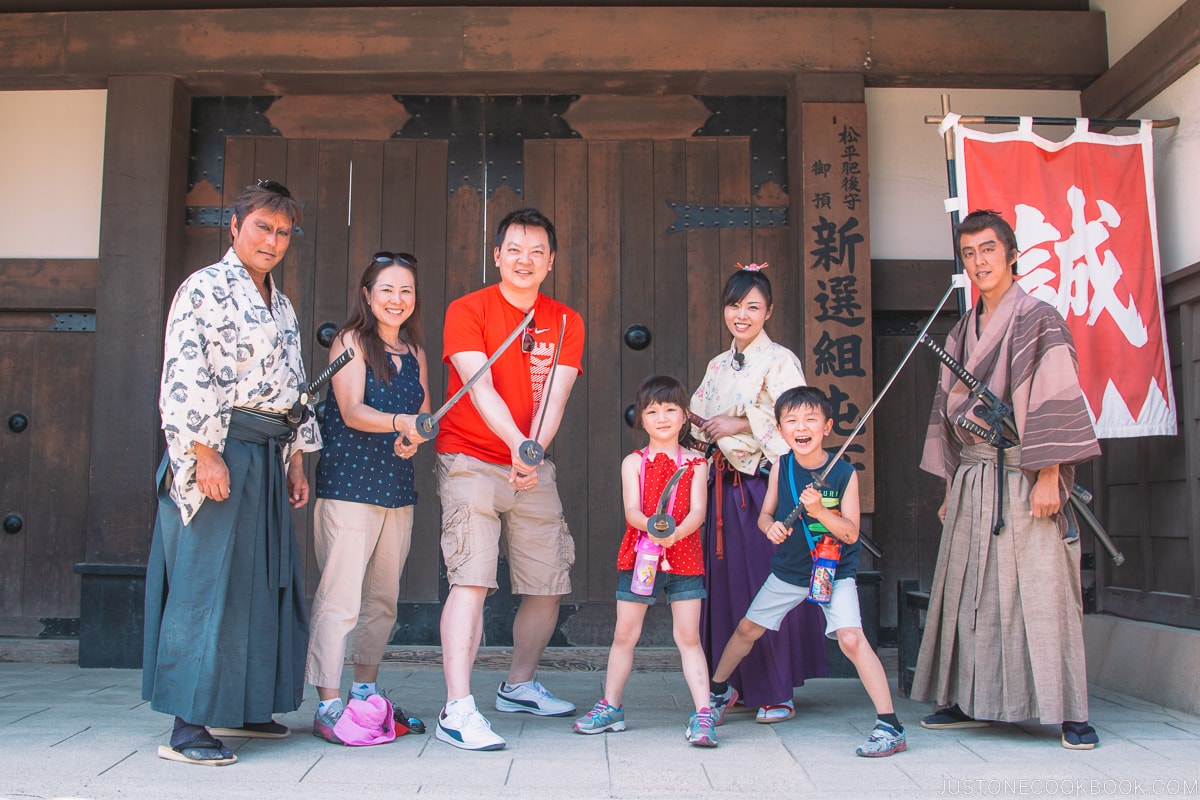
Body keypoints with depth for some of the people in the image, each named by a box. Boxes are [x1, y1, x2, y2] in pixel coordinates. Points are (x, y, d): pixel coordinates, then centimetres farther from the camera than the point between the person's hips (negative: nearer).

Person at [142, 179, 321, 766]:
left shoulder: (280, 305, 20)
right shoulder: (207, 288, -5)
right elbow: (184, 377, -14)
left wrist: (296, 461, 18)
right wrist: (206, 454, -19)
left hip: (268, 456, 8)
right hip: (221, 452, -8)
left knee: (262, 581, 9)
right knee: (207, 581, -9)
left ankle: (238, 707, 20)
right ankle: (187, 725, -4)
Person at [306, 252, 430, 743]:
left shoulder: (413, 350, 15)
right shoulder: (351, 341, -3)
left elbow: (424, 409, 18)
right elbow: (353, 411, -14)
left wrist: (414, 436, -4)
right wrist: (400, 421, -31)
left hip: (397, 485, 7)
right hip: (348, 482, -6)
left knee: (384, 598, 11)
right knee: (340, 597, -8)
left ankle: (366, 694, 23)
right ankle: (328, 706, -3)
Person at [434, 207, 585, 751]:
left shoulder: (566, 323, 7)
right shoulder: (467, 310, -4)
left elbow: (555, 395, -6)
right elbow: (480, 387, -17)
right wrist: (518, 444, -34)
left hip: (534, 468, 5)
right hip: (470, 460, -5)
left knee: (550, 583, 9)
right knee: (471, 577, -17)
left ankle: (519, 686, 30)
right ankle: (457, 711, -15)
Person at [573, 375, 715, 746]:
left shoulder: (695, 463, 3)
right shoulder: (634, 462, 4)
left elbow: (697, 511, -7)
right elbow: (631, 510, -8)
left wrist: (676, 532, -28)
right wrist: (650, 526, -30)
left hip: (684, 557, -1)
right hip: (638, 557, 1)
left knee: (688, 637, -1)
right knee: (624, 635, 8)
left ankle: (702, 714, 3)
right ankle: (611, 706, 22)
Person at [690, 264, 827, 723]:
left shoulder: (781, 361, -4)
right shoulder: (718, 367, 16)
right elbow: (701, 423, 21)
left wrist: (740, 424, -14)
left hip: (766, 484, -6)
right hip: (725, 486, 6)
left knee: (768, 585, -5)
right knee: (726, 580, 5)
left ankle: (777, 693, 4)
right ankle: (738, 684, 16)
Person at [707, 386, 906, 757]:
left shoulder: (844, 472, -16)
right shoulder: (780, 468, -6)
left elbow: (851, 533, -17)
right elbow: (765, 514, 3)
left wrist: (819, 510, -32)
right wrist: (771, 526, -20)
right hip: (789, 570, 5)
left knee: (851, 638, -23)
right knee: (748, 628, 15)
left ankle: (890, 726, -13)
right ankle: (719, 690, 42)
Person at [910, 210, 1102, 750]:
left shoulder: (1038, 319, -3)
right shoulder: (963, 333, 16)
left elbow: (1054, 402, -10)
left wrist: (1048, 476, -17)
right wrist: (950, 487, 14)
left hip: (1022, 477, -6)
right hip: (972, 479, 6)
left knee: (1041, 588, -8)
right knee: (968, 590, 7)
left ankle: (1070, 712, -1)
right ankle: (969, 701, 16)